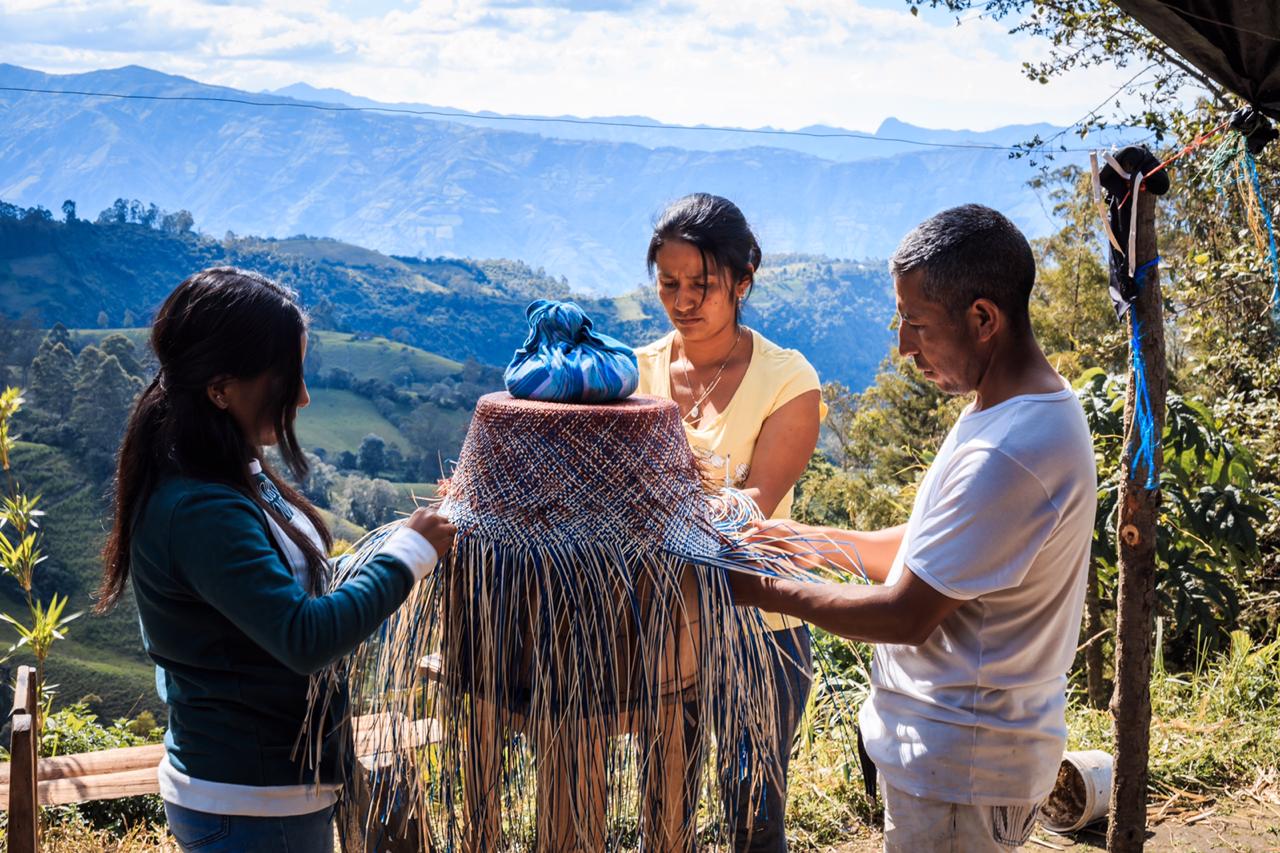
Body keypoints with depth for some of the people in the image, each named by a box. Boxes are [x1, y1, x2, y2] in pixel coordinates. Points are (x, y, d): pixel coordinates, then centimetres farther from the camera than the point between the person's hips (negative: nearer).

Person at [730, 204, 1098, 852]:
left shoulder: (1010, 454, -27)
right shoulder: (1027, 409, 7)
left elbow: (906, 615, -22)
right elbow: (926, 548, 14)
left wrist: (768, 593, -12)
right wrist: (813, 542, 5)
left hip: (960, 767, -9)